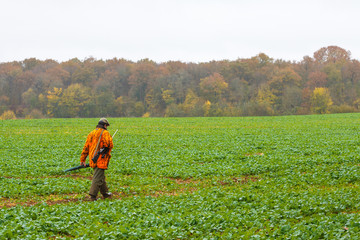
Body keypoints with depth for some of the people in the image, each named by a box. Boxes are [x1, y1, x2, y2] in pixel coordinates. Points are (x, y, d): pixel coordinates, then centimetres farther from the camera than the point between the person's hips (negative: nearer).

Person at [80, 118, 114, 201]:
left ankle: (105, 193, 31)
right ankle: (93, 196, -12)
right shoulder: (105, 133, -6)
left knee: (101, 176, 20)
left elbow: (86, 147, 15)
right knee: (98, 178, -7)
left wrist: (82, 160, 17)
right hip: (101, 160, -7)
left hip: (93, 159, 7)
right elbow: (110, 144, -19)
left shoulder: (91, 133, 15)